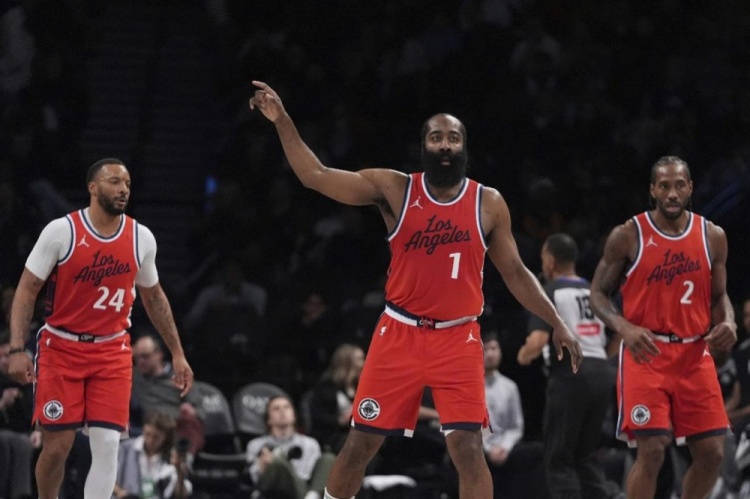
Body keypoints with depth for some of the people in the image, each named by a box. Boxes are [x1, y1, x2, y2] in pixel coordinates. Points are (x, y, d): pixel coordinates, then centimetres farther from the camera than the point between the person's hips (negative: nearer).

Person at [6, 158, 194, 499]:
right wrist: (17, 349, -17)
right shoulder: (61, 231, -11)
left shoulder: (141, 238, 0)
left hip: (112, 352, 3)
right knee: (57, 446, -1)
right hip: (61, 349, -3)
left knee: (108, 444, -10)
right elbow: (26, 290, -8)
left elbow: (153, 297, 15)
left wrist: (177, 353, 14)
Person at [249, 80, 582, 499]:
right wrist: (282, 121, -14)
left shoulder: (489, 204, 1)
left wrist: (556, 322, 0)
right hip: (400, 334, 1)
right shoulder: (394, 189, -2)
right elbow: (316, 176, -5)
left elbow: (515, 273, 9)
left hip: (458, 338, 0)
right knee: (360, 443, 4)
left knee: (468, 448, -12)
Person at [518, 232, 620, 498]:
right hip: (602, 372, 6)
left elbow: (538, 340, -15)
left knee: (559, 458, 3)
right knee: (585, 454, 17)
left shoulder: (547, 293, -3)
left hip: (570, 373, -6)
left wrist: (524, 356, 5)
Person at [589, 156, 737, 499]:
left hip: (694, 355, 4)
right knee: (652, 449, -13)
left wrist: (727, 323, -8)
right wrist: (625, 328, -19)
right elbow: (599, 294, 0)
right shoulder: (627, 236, -5)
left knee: (711, 452, 1)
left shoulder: (712, 237, 5)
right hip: (646, 353, -4)